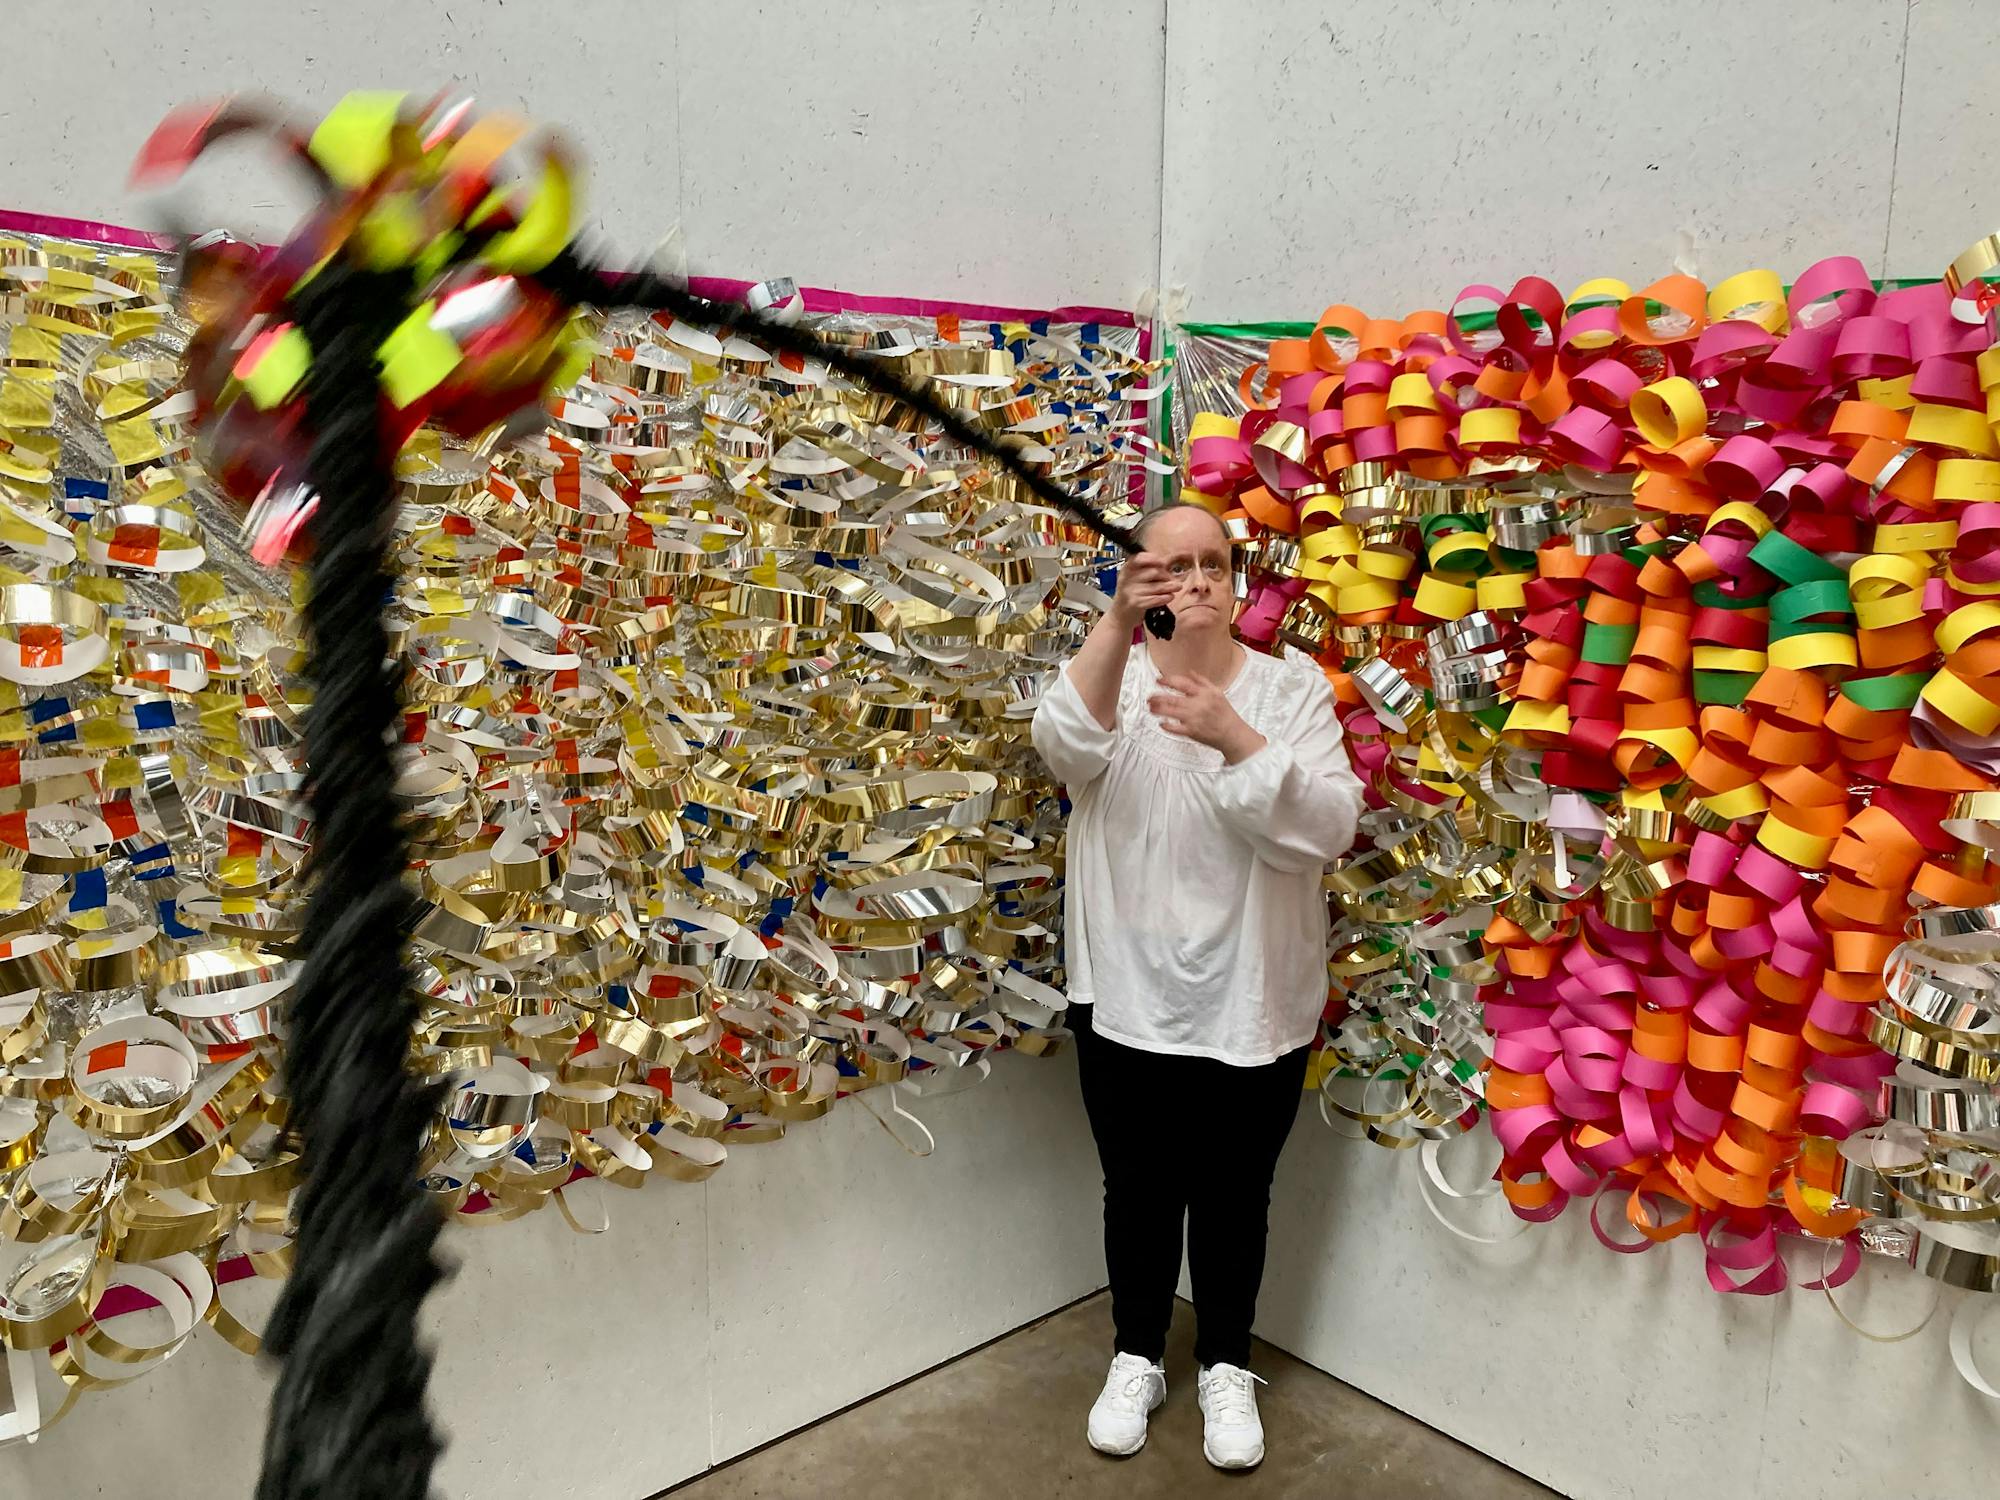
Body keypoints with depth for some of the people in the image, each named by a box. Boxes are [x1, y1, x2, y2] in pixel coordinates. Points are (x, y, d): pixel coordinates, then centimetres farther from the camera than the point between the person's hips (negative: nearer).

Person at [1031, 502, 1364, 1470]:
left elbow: (1328, 828, -15)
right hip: (1127, 996, 0)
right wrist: (1118, 623, -38)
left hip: (1251, 1004, 0)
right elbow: (1066, 748, -25)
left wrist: (1236, 738, -29)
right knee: (1139, 1188, 16)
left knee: (1234, 1196, 15)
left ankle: (1226, 1369, 37)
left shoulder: (1292, 689, -2)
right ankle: (1136, 1359, 38)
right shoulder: (1115, 679, -1)